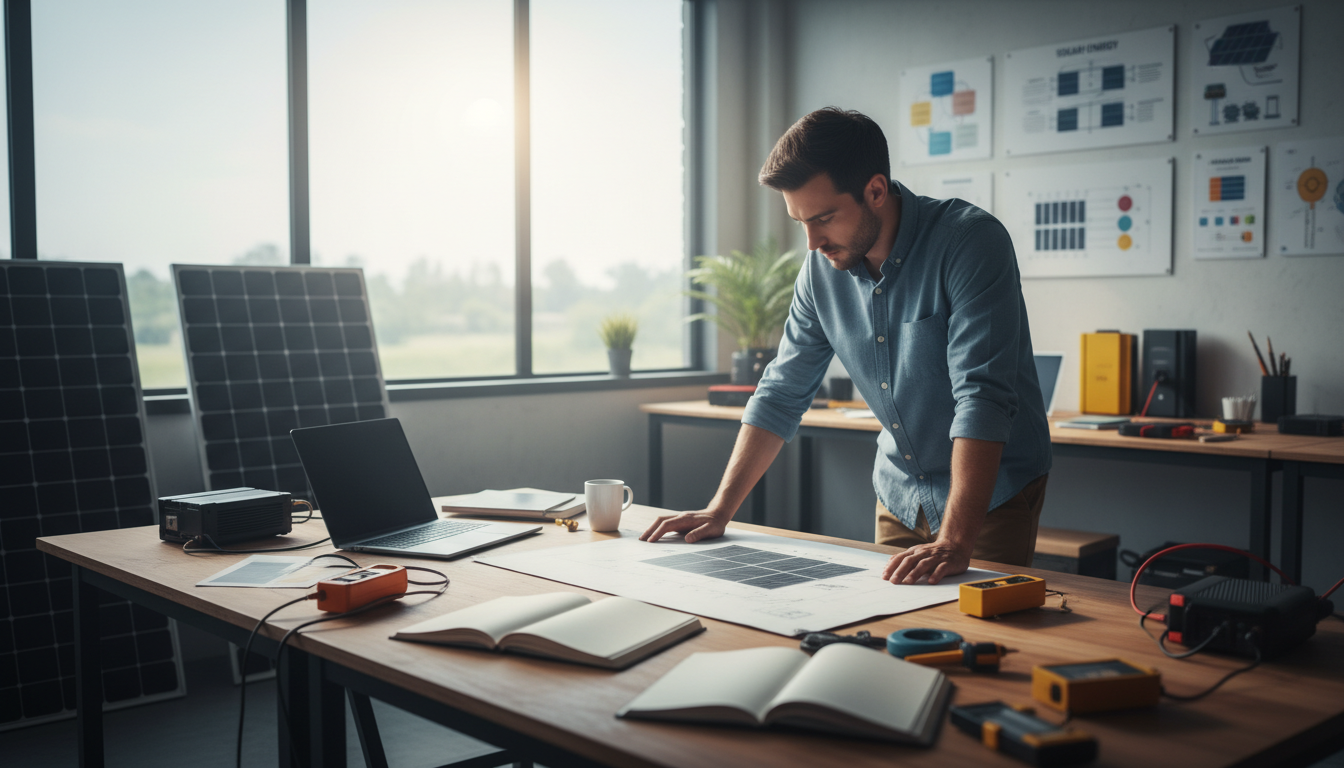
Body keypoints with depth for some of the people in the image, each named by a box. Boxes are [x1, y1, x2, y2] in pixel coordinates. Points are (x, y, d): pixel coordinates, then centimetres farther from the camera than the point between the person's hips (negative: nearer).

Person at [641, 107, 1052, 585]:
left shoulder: (971, 241, -23)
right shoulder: (822, 267, -5)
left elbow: (982, 396, -31)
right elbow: (781, 394, 3)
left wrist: (954, 541, -38)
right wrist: (720, 509, -3)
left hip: (992, 496, -5)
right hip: (901, 498, 5)